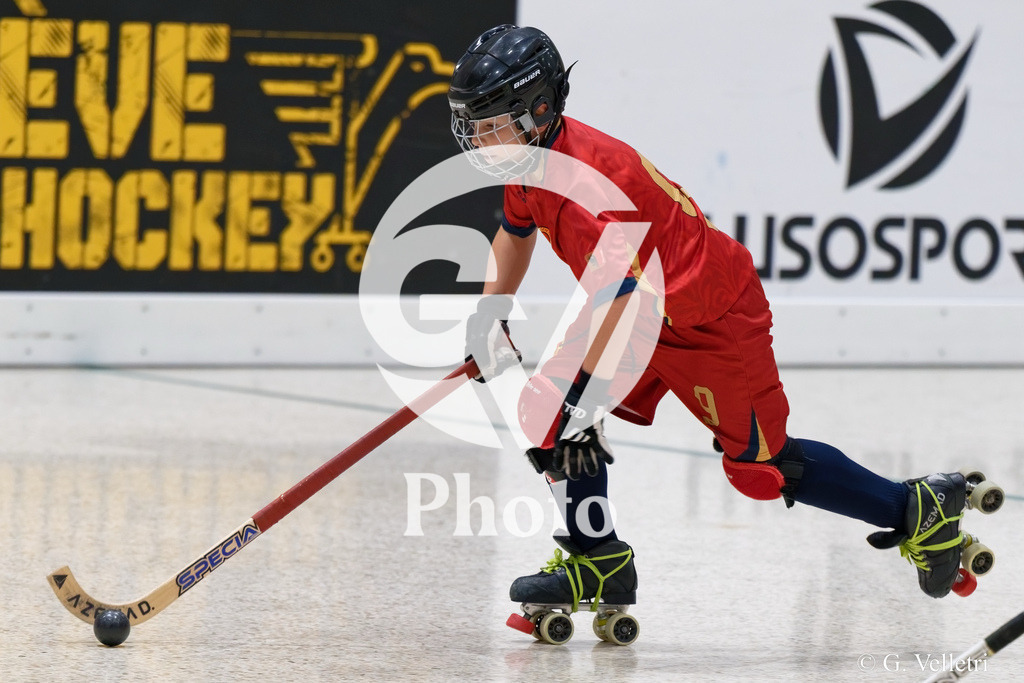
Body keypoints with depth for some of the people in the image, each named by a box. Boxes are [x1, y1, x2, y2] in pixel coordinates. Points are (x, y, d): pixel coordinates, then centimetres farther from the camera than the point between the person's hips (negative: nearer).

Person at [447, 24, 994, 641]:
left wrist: (583, 395, -37)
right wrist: (491, 316, 19)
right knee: (551, 405, -3)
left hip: (712, 323, -9)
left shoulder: (586, 182, -34)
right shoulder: (531, 159, -3)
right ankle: (599, 563, 7)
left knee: (762, 464, -1)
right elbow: (517, 230, 20)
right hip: (643, 310, 9)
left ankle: (919, 511, 15)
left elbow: (613, 298, -38)